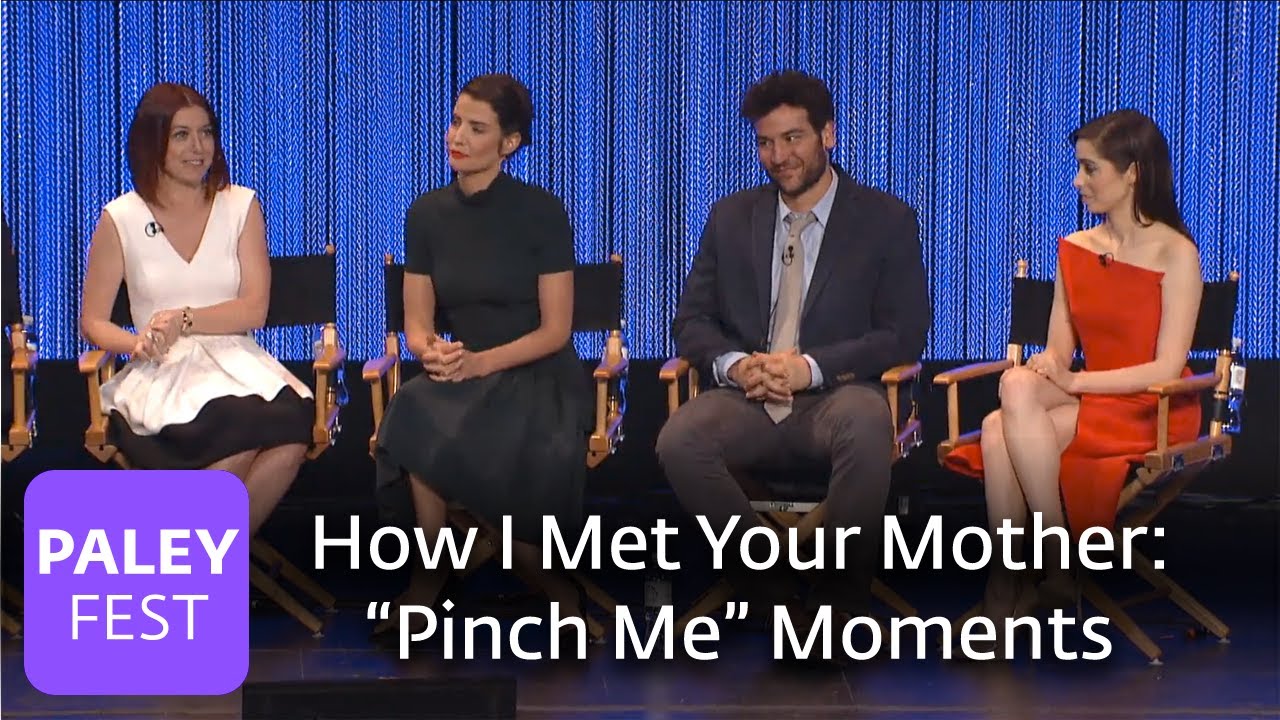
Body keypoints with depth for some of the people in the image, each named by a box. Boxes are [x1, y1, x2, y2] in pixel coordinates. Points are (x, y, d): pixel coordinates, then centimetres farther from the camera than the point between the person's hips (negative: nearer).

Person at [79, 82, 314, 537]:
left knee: (289, 435, -33)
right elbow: (92, 322, 10)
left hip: (234, 362, 2)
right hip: (160, 375, -2)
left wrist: (183, 320, -15)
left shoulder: (241, 206, 11)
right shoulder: (121, 218, 7)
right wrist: (138, 344, -12)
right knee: (237, 435, -36)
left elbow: (254, 310, 2)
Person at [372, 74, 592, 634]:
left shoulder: (542, 212, -4)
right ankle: (429, 572, -13)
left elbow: (555, 330, -6)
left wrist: (480, 362, -20)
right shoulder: (428, 214, 7)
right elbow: (416, 324, 9)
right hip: (457, 378, 3)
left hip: (538, 378, -3)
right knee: (411, 422, -32)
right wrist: (432, 351, -16)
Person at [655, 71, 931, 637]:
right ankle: (770, 587, -17)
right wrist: (733, 363, -10)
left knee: (866, 426, -40)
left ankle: (842, 598, -24)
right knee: (678, 441, -31)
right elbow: (691, 320, 14)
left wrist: (812, 367, -15)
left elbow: (906, 334, -1)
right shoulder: (731, 218, 16)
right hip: (746, 398, 3)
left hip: (834, 395, -3)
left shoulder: (887, 220, 6)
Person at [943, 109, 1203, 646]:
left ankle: (1060, 570, -21)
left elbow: (1166, 369, -12)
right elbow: (1058, 350, 13)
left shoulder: (1176, 254, -6)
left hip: (1155, 414, -5)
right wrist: (1044, 367, -12)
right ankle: (1001, 591, -31)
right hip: (1089, 404, 5)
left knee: (1018, 394, -31)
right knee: (999, 428, -29)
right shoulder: (1074, 249, 14)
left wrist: (1073, 382, -17)